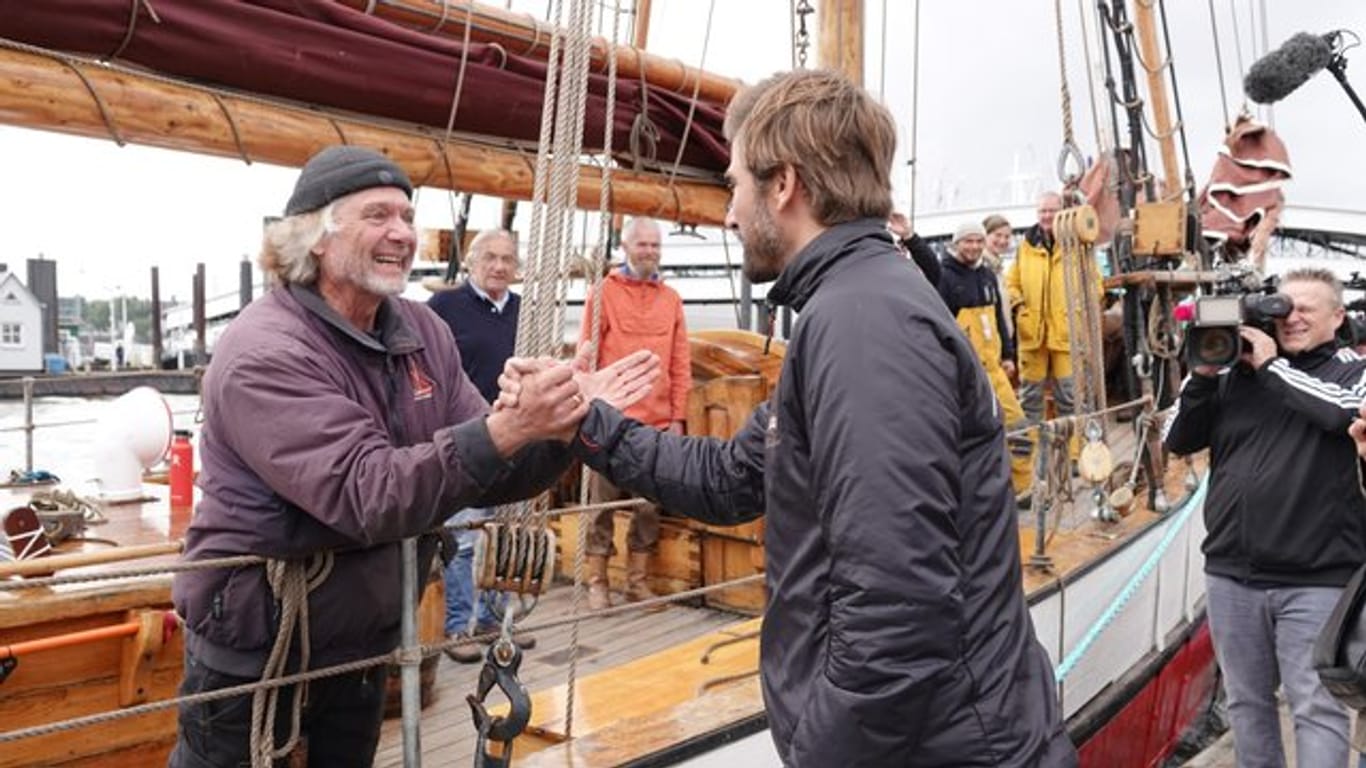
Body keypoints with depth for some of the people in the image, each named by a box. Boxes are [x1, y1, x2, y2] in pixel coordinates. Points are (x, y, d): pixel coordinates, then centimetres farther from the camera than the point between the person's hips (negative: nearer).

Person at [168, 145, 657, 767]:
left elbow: (487, 475, -3)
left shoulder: (421, 333, -2)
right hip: (253, 652, -6)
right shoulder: (264, 355, -23)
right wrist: (505, 429, -42)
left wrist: (568, 422, -20)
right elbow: (368, 495, -33)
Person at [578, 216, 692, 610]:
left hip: (658, 422, 3)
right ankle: (597, 583, 16)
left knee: (649, 506, 8)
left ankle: (638, 581, 21)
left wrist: (678, 416, 5)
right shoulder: (604, 293, 1)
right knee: (603, 503, 4)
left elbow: (681, 365, 10)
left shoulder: (671, 299, 11)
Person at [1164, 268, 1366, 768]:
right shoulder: (1237, 373, 8)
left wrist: (1272, 366, -10)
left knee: (1317, 707, 0)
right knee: (1247, 701, 15)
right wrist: (1203, 375, -5)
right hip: (1232, 574, 3)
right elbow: (1177, 441, 7)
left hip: (1318, 580, -3)